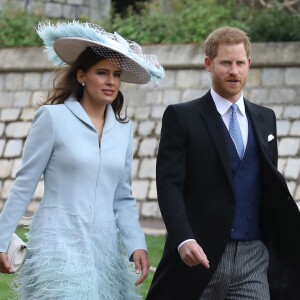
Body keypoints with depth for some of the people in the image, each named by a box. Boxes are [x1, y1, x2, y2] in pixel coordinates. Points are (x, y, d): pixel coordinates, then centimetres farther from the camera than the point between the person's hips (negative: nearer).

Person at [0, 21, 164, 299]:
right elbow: (24, 184, -1)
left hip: (105, 247, 5)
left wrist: (136, 245, 0)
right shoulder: (53, 117, -4)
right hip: (59, 243, -5)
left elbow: (122, 199, 14)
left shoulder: (123, 128, 10)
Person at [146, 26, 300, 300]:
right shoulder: (181, 117, 0)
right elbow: (169, 185, -8)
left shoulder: (265, 119, 15)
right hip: (202, 255, -3)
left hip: (255, 256, 3)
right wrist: (183, 239, -22)